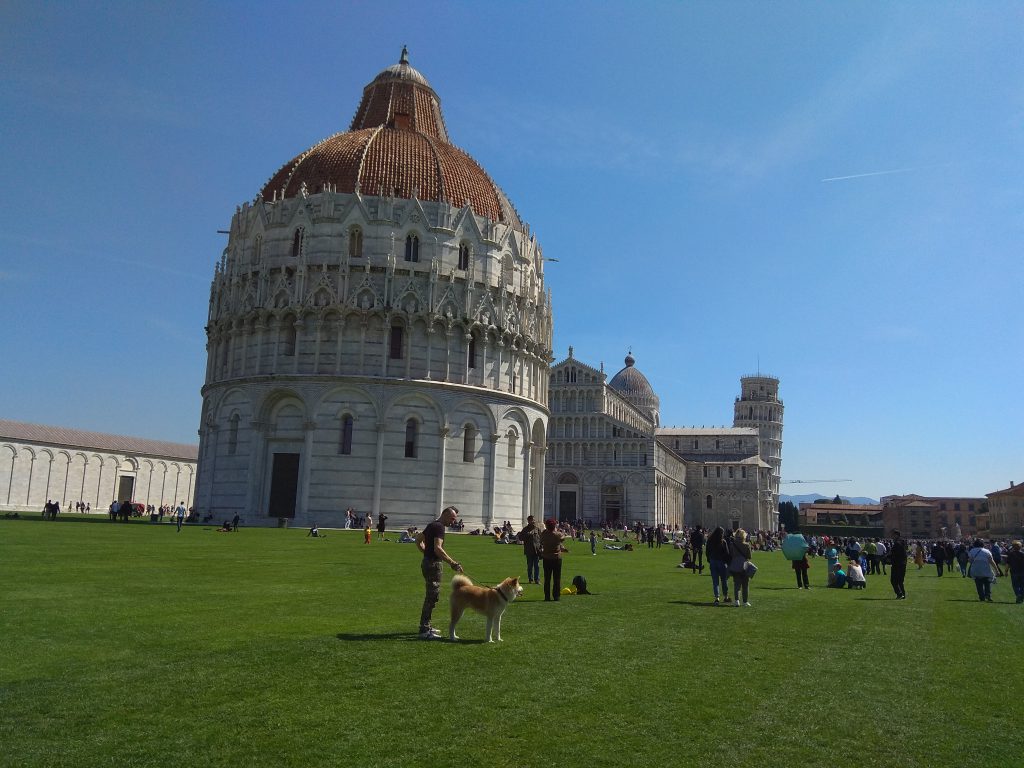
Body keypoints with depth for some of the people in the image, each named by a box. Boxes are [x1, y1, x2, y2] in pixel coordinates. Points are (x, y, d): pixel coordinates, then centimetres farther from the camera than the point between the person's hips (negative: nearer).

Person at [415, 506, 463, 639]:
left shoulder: (432, 525, 15)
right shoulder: (440, 527, -16)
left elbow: (418, 540, 25)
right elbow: (437, 548, -28)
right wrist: (453, 563, -27)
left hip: (428, 562, 10)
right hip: (434, 564, -10)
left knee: (430, 596, 19)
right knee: (432, 597, -7)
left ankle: (425, 626, 27)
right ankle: (424, 631, -5)